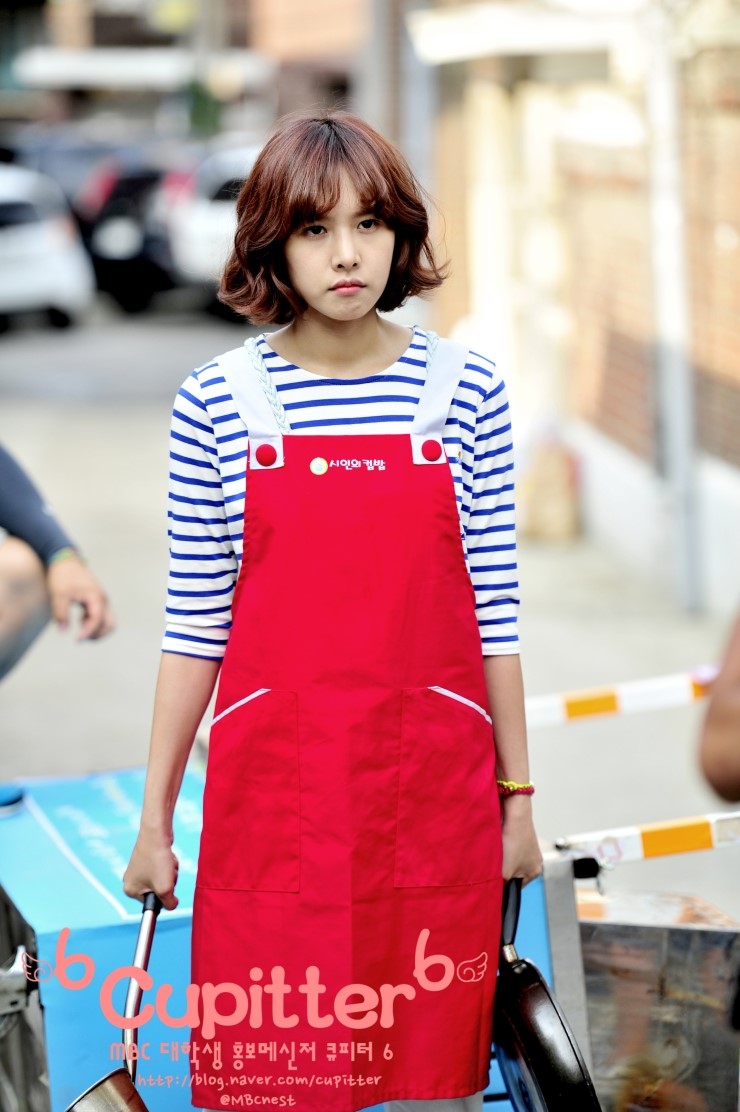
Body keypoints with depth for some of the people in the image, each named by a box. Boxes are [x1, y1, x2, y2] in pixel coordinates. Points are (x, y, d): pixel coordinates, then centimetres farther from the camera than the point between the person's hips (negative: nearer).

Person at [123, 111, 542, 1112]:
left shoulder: (466, 392, 1)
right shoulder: (217, 403, -1)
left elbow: (494, 608, 4)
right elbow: (195, 625, 2)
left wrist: (517, 796, 6)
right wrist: (154, 819, 2)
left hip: (433, 784, 1)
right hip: (271, 790, 0)